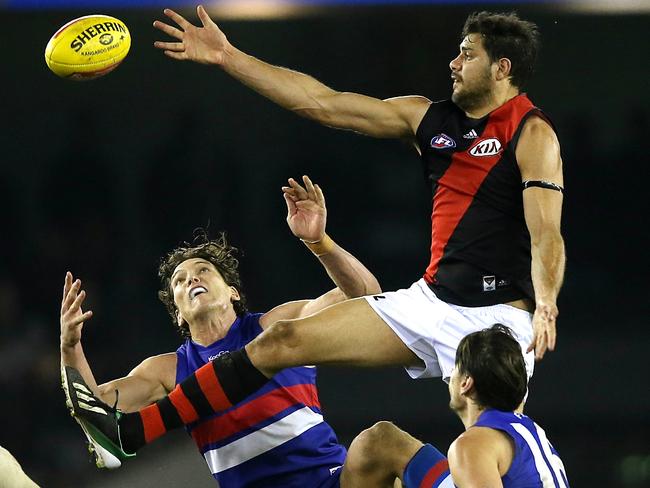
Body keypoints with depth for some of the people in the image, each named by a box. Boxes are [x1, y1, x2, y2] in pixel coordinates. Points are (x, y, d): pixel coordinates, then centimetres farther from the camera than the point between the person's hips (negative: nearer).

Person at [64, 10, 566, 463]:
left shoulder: (532, 135, -7)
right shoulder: (429, 118, 13)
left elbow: (546, 235, -16)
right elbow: (321, 102, 13)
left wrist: (546, 306, -36)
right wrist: (227, 57, 12)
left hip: (497, 315, -7)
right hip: (430, 300, 7)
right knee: (281, 341, 1)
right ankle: (130, 431, 0)